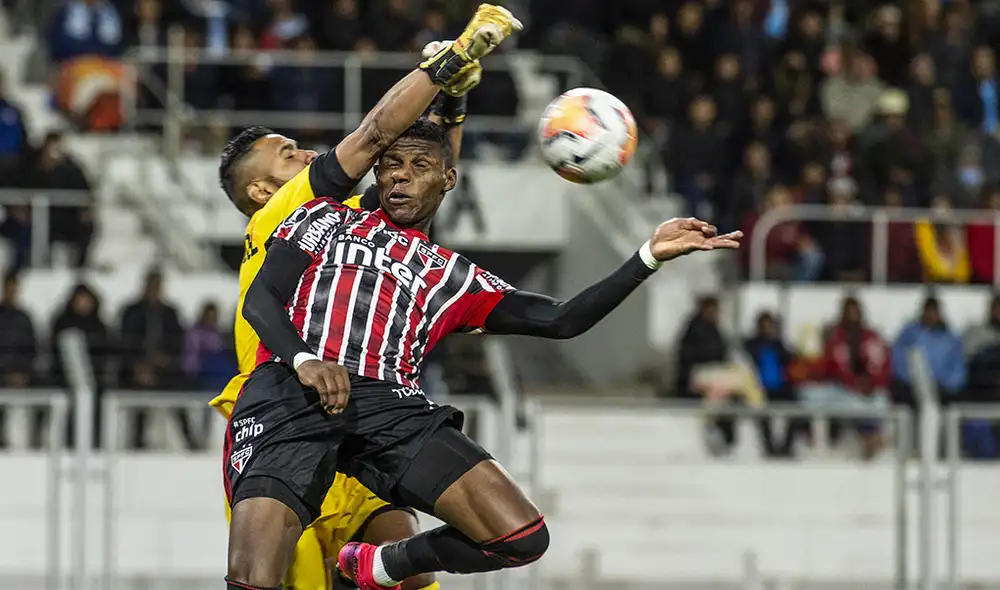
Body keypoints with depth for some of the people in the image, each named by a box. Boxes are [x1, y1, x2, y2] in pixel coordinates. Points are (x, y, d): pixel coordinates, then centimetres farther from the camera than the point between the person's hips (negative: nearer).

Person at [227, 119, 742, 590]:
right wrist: (304, 360, -12)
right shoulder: (325, 219, 25)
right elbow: (260, 300, 11)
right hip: (288, 393, -4)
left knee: (522, 537, -13)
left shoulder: (453, 277, 28)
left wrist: (650, 256, 9)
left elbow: (561, 321, 19)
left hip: (389, 405, 4)